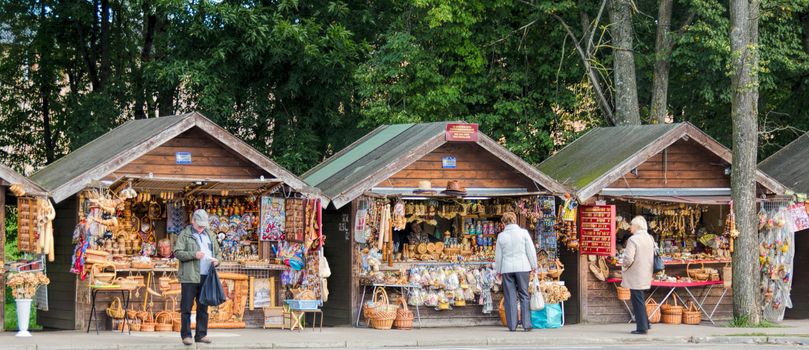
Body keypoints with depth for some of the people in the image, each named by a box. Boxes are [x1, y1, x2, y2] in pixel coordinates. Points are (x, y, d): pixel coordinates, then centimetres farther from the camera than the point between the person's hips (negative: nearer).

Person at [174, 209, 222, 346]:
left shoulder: (210, 235, 19)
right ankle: (186, 335, 1)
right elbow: (177, 253, -6)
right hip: (190, 277, -5)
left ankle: (201, 334, 14)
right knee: (186, 308, -3)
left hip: (206, 277, 5)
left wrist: (217, 260, 2)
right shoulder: (184, 235, 2)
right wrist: (194, 255, -19)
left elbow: (218, 251, 25)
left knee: (203, 308, 8)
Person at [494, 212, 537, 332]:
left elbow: (498, 255, 7)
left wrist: (498, 270, 17)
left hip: (507, 269, 1)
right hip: (522, 267, -1)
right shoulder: (523, 233, -2)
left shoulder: (501, 236, 2)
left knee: (510, 297, 4)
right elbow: (531, 251, 0)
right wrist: (533, 266, 10)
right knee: (524, 296, 5)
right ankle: (526, 324, 0)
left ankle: (512, 325, 2)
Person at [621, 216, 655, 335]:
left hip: (635, 276, -8)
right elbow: (652, 256, 16)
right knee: (640, 299, 20)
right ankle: (645, 324, 24)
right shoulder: (650, 238, 5)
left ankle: (642, 327, 1)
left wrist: (624, 264, -5)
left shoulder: (633, 240, -19)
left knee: (637, 300, -1)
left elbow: (628, 259, -24)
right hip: (646, 275, 8)